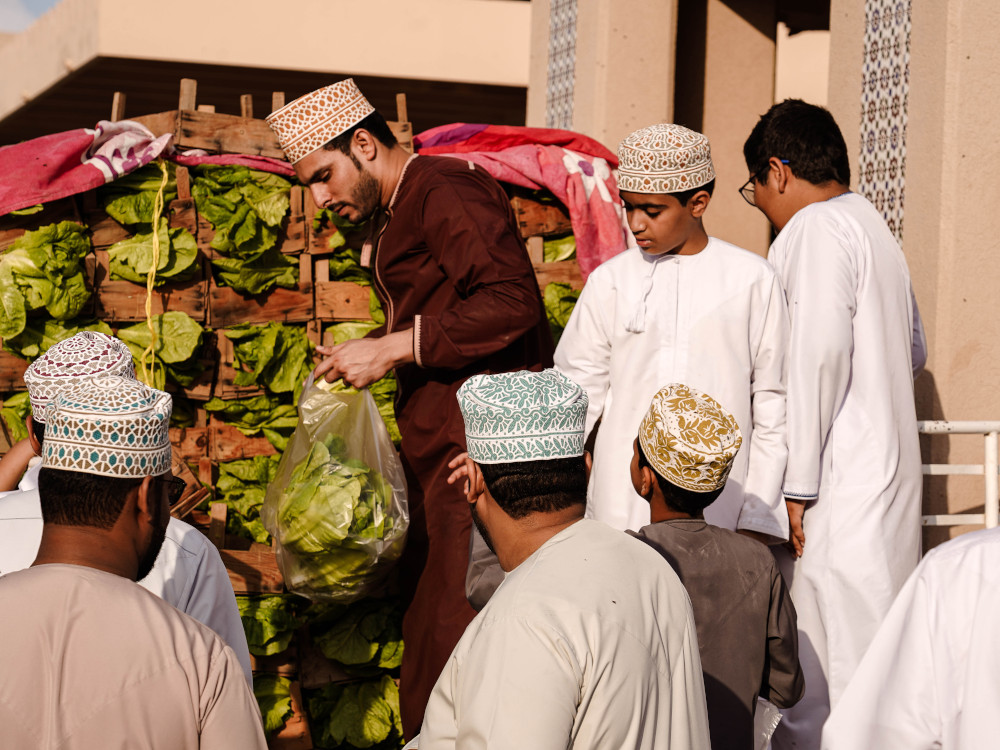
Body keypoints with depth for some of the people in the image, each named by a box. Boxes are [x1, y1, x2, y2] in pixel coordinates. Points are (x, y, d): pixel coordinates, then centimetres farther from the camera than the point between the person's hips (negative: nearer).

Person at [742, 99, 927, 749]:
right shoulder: (874, 227, 20)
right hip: (886, 475, 10)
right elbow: (913, 349, 29)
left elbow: (820, 349, -21)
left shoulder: (816, 228, -10)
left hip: (835, 488, -10)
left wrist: (796, 484, -19)